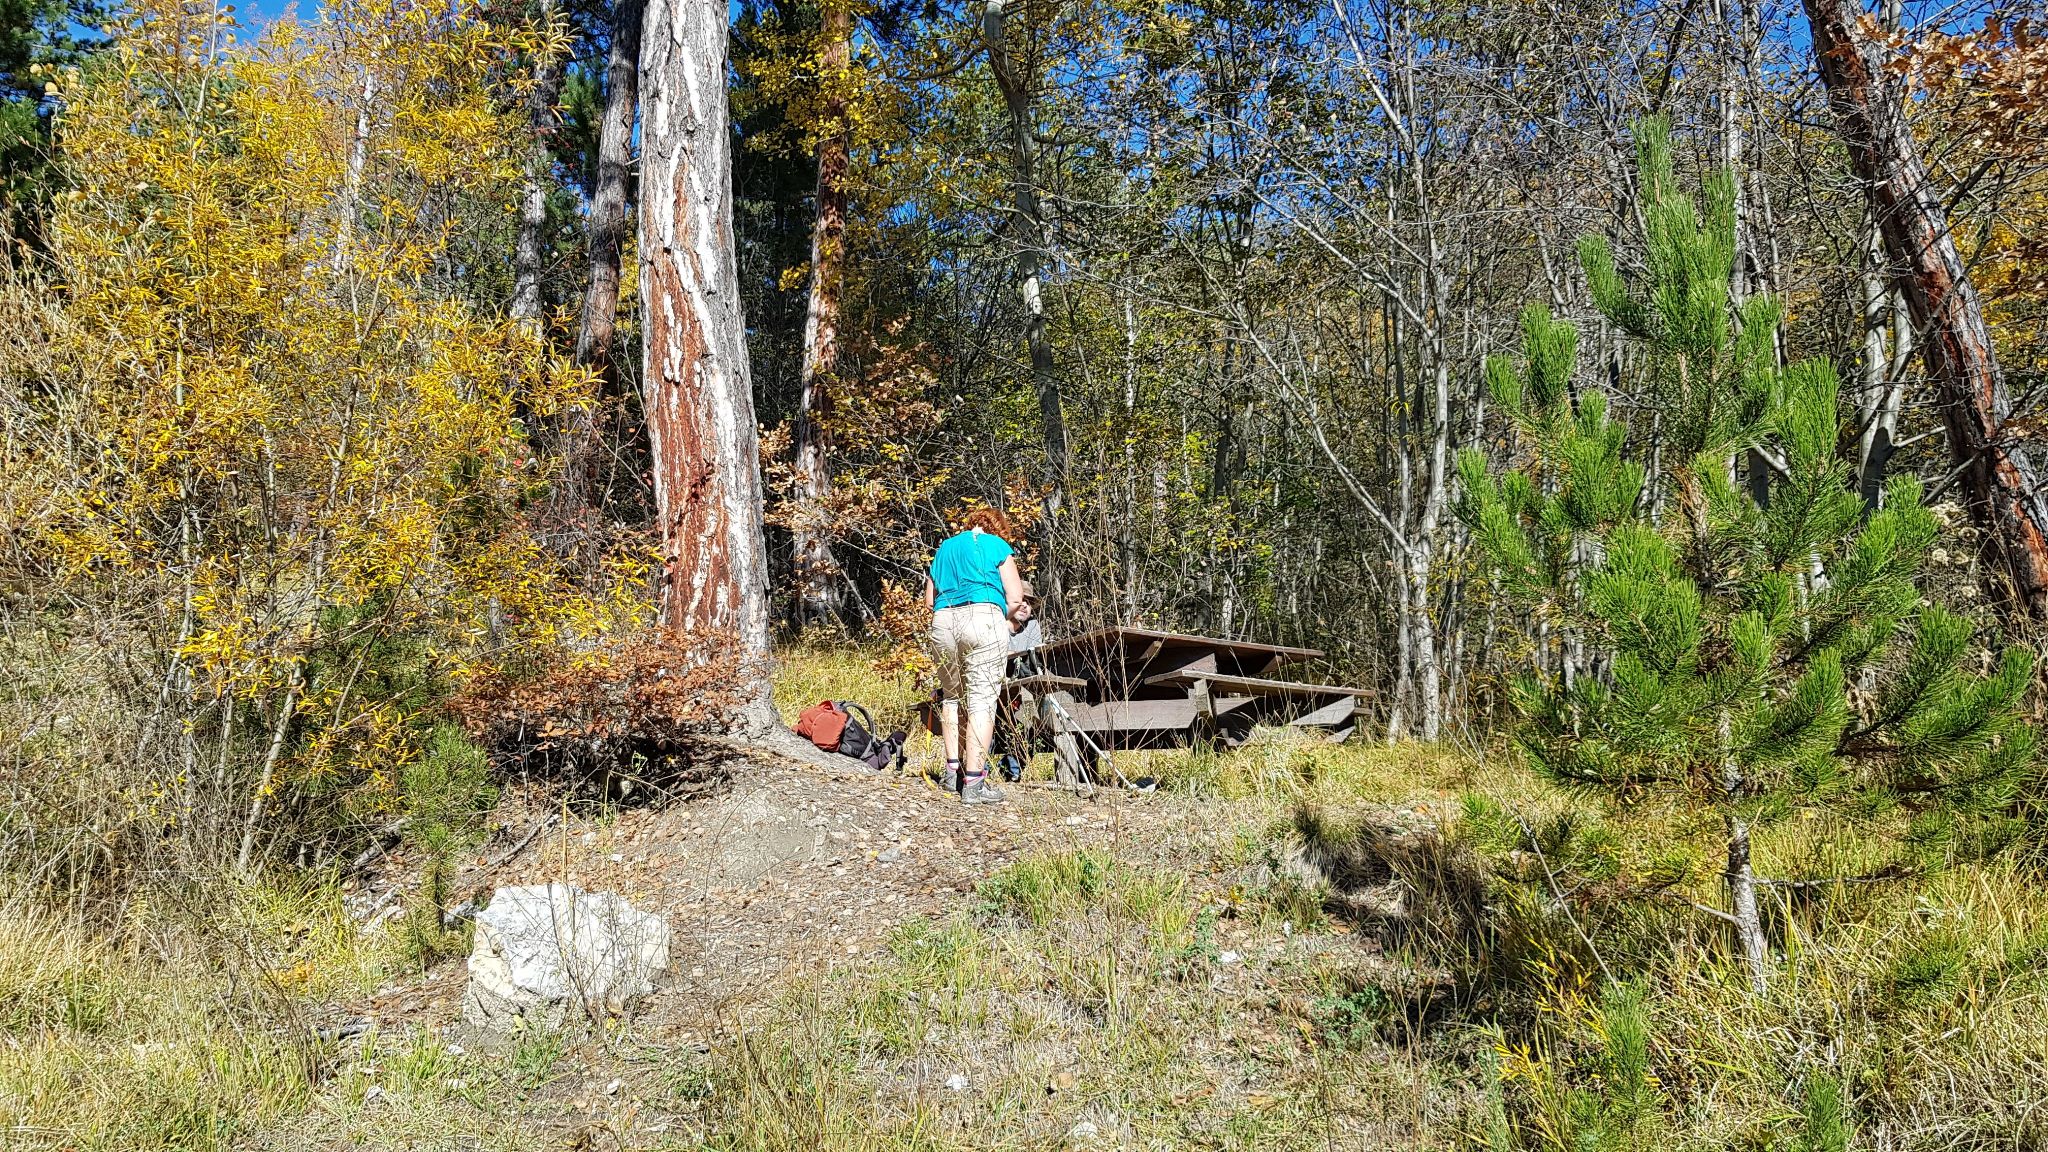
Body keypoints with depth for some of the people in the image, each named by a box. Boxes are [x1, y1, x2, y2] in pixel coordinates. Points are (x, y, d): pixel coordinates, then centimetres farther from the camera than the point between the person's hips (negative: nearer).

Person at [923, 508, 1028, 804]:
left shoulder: (944, 548, 26)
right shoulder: (997, 545, 12)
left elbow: (929, 600, 25)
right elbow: (1015, 599, 5)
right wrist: (1002, 617, 22)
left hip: (942, 623, 5)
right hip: (983, 618, -5)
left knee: (951, 696, 20)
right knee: (982, 699, -6)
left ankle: (953, 769, 20)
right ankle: (973, 782, -12)